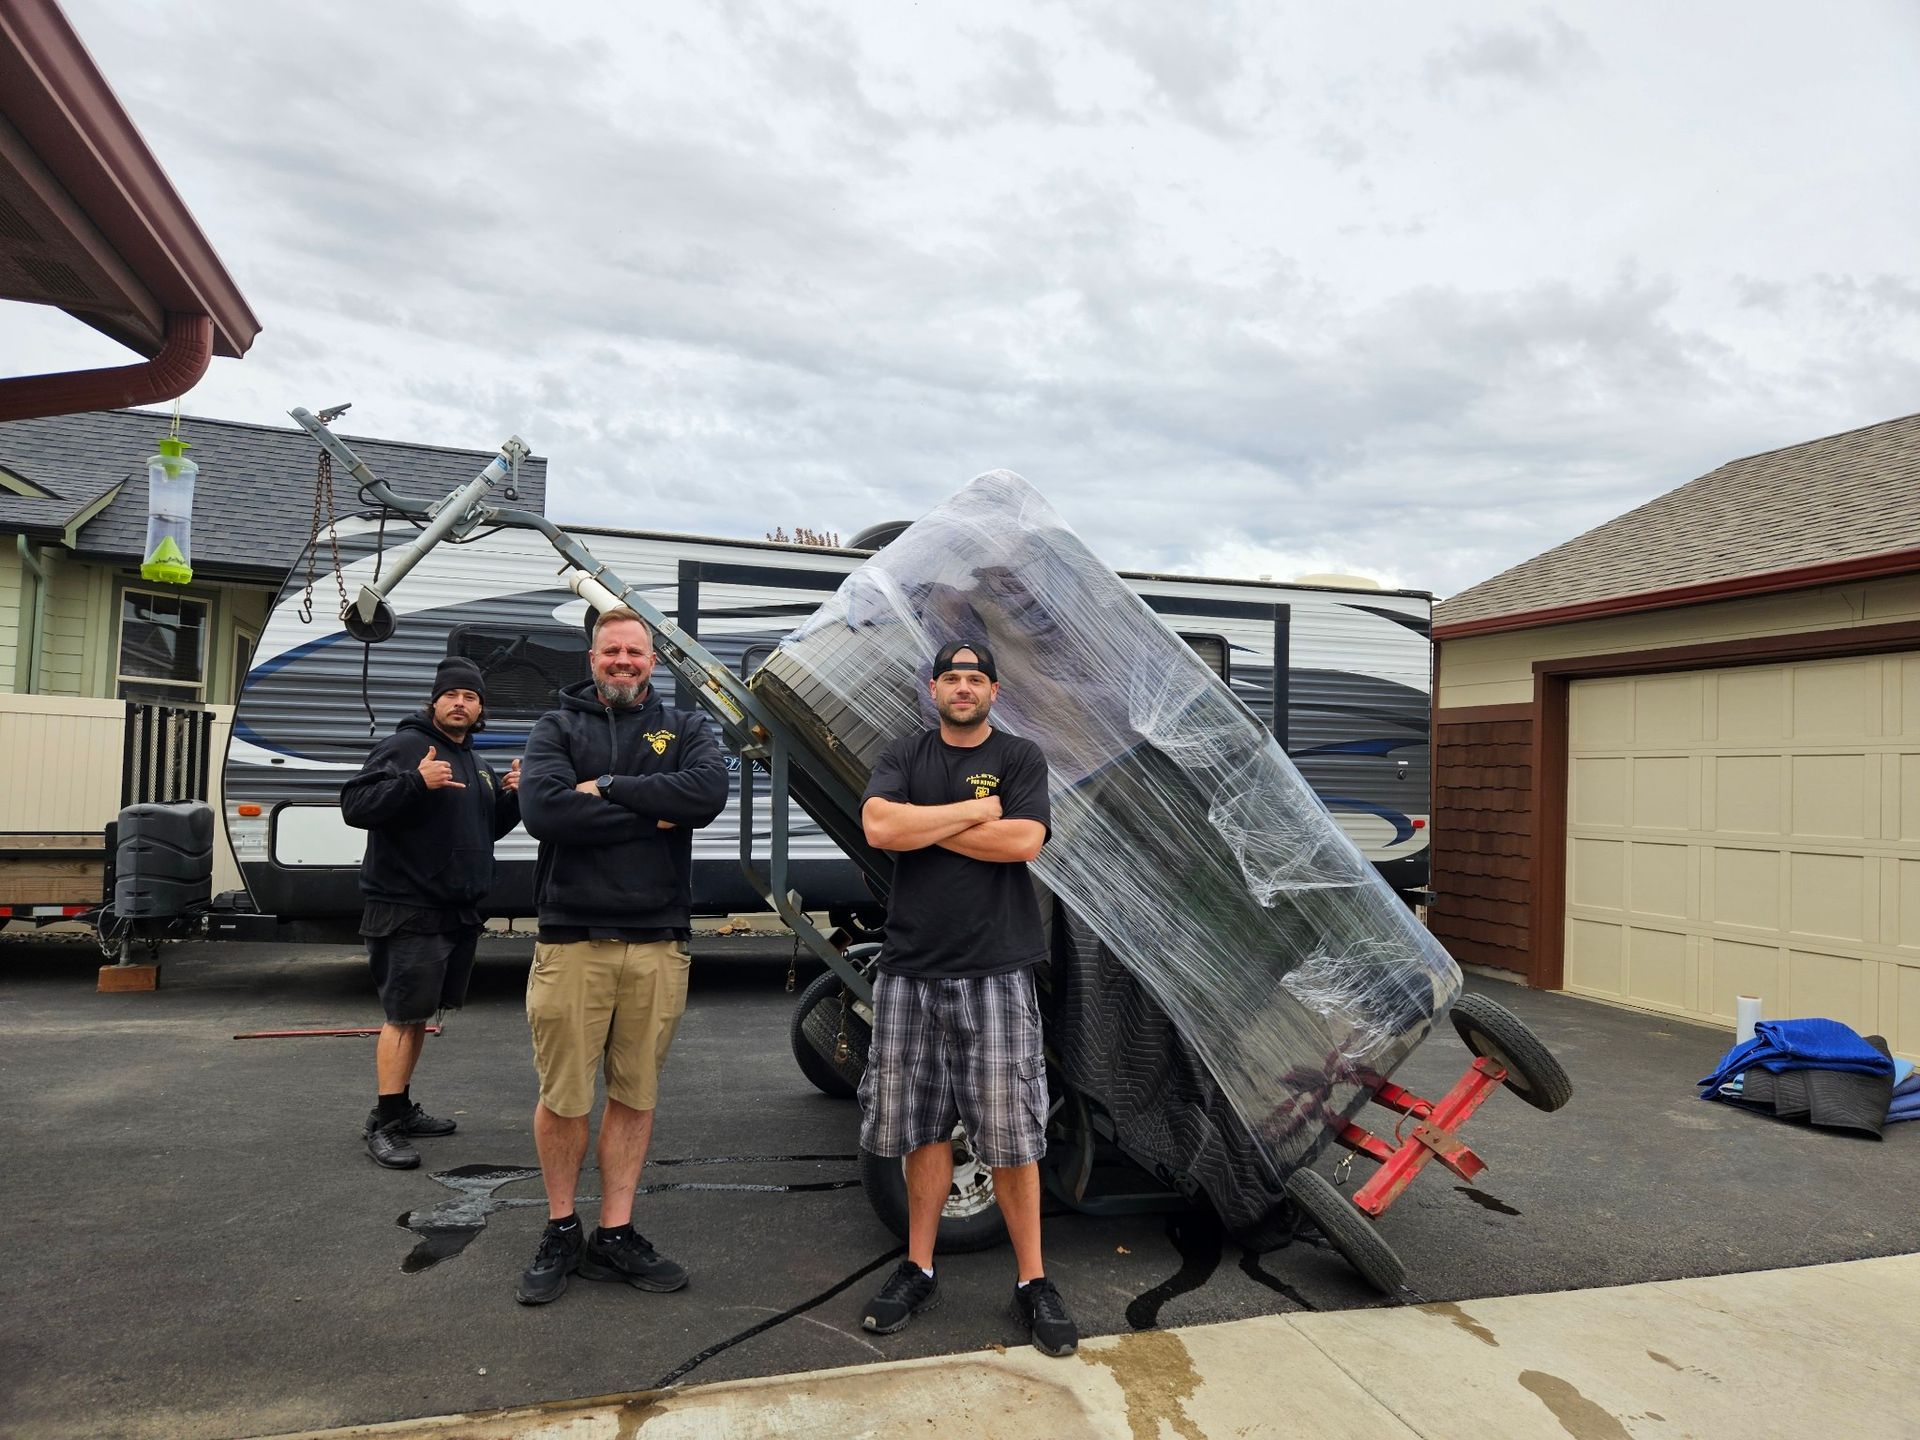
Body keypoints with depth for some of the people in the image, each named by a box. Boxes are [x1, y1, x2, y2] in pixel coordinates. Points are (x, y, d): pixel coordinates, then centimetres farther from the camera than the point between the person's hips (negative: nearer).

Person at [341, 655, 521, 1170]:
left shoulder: (473, 763, 19)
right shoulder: (404, 746, -7)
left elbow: (487, 829, 26)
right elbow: (355, 804, -18)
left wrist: (510, 796, 7)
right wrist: (416, 782, -30)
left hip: (458, 913, 8)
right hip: (409, 911, -8)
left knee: (419, 1014, 16)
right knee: (405, 1016, -7)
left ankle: (402, 1109, 26)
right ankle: (383, 1124, 0)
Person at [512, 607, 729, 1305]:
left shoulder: (684, 727, 11)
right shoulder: (559, 725, 7)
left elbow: (709, 791, -12)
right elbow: (544, 810, -13)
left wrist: (607, 788, -12)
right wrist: (650, 815, -10)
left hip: (657, 943, 2)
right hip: (572, 941, -1)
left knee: (636, 1095, 9)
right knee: (563, 1097, 6)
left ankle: (615, 1234, 22)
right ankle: (561, 1232, 25)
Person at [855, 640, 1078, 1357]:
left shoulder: (1020, 758, 4)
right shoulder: (904, 756, 9)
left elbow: (1024, 841, -13)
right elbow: (879, 827, -10)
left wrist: (924, 827, -6)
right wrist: (975, 810, -8)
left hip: (995, 974, -2)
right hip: (911, 972, 2)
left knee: (1011, 1134, 1)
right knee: (924, 1127, 10)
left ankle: (1032, 1282, 14)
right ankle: (917, 1270, 24)